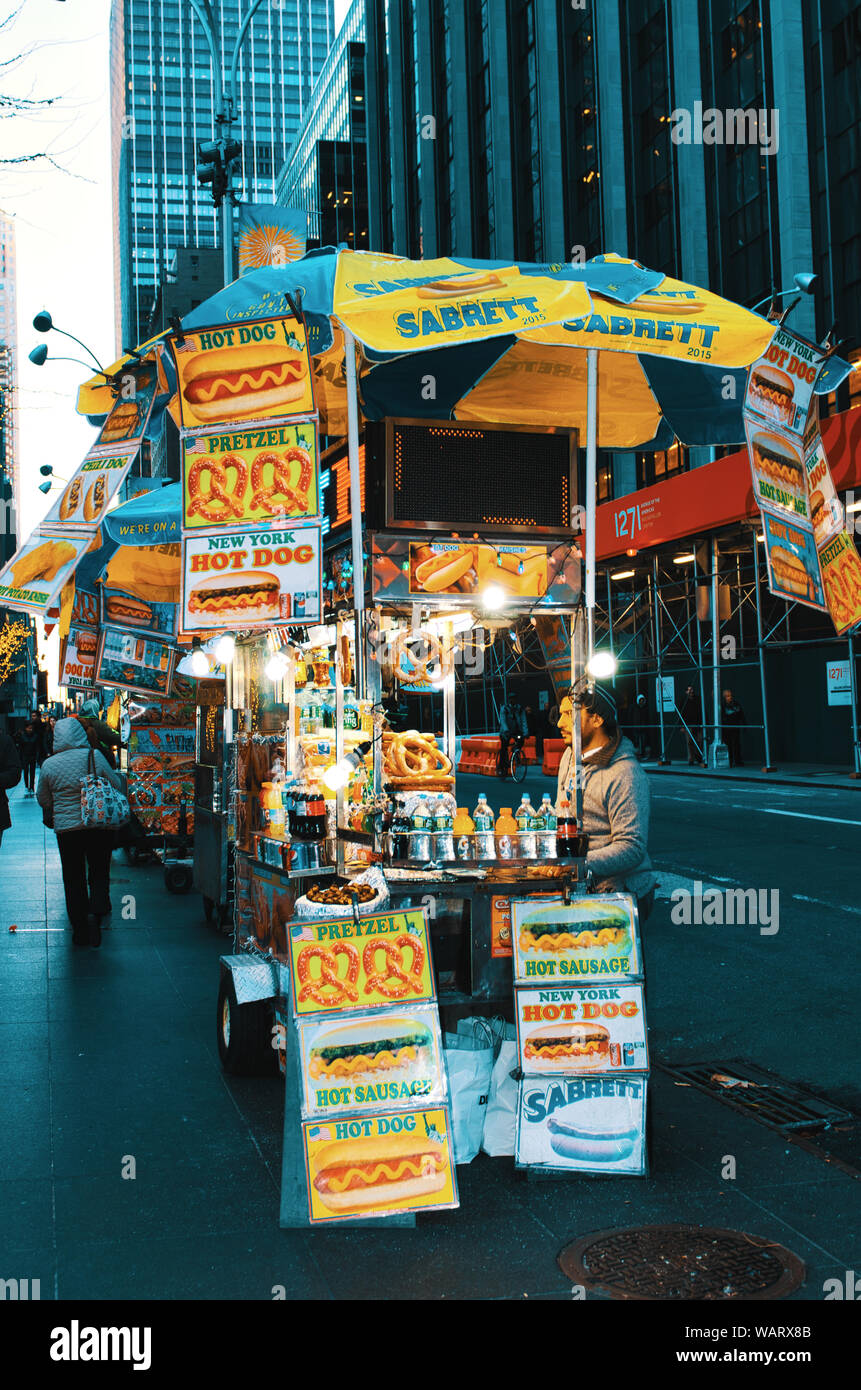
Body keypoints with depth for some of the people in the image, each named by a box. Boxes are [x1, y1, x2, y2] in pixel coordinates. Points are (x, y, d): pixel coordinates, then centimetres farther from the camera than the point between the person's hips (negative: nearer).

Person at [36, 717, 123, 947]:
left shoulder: (49, 765, -3)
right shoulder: (94, 756, -7)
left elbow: (43, 800, 8)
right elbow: (116, 785, 2)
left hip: (66, 828, 1)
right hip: (100, 825, -1)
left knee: (73, 878, 9)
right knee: (99, 873, 9)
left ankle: (79, 930, 11)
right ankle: (95, 911, -15)